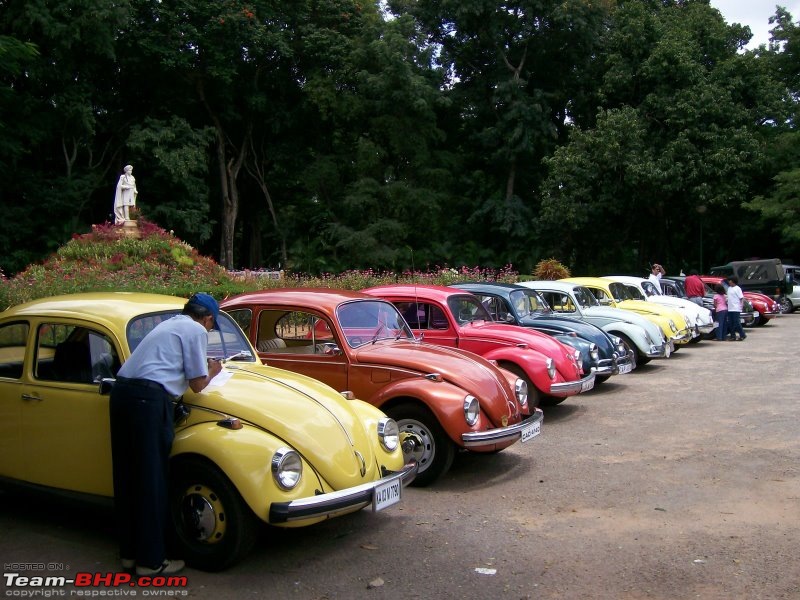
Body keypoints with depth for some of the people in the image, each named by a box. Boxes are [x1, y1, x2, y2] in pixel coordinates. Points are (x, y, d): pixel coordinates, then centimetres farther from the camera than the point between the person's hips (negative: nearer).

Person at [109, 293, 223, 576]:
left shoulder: (168, 324, 26)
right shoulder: (197, 331, 2)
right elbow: (198, 385, 0)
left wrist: (202, 366, 37)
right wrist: (212, 372, 20)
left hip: (121, 391, 9)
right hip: (149, 399, -9)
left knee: (126, 478, 14)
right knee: (152, 481, 0)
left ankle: (129, 552, 26)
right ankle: (151, 560, 8)